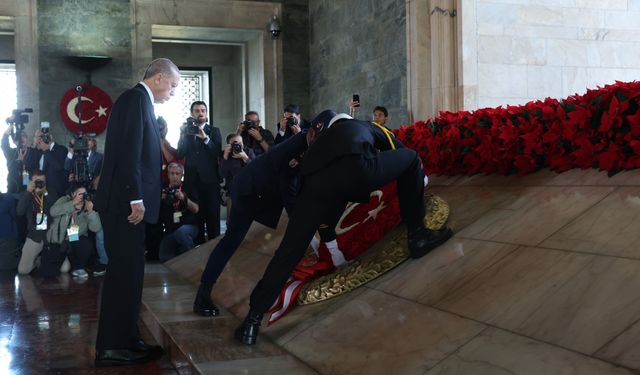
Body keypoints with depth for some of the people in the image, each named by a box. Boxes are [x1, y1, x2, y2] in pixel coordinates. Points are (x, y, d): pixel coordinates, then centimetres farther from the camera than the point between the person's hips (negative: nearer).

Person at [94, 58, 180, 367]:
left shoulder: (137, 99, 19)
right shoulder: (136, 98, -11)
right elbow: (129, 152, -20)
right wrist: (136, 199, -22)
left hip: (126, 201, 10)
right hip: (125, 202, -10)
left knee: (127, 272, 13)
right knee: (124, 272, -5)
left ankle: (124, 339, 21)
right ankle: (113, 347, 2)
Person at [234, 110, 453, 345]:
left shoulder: (325, 131, 44)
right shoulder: (372, 128, 39)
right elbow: (399, 152, 45)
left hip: (315, 183, 3)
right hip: (356, 168, -2)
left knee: (289, 252, 11)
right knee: (411, 159, 24)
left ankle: (253, 319, 11)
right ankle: (417, 235, 21)